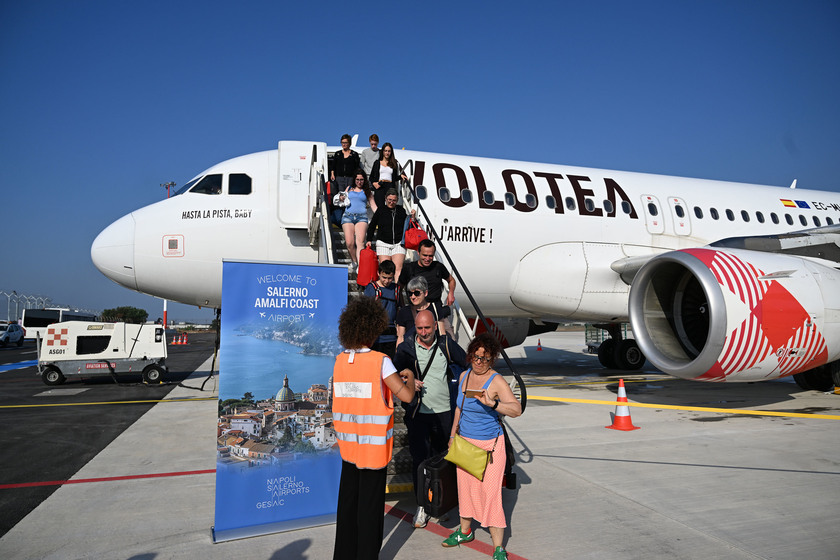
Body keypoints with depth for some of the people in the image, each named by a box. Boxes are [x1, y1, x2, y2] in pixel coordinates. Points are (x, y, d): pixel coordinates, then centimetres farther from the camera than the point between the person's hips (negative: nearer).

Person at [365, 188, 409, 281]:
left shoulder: (401, 210, 8)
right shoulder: (380, 210, 5)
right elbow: (372, 226, 14)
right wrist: (369, 240, 8)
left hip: (398, 244, 1)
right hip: (383, 243, 0)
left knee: (398, 268, -12)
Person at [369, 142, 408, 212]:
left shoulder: (395, 163, 16)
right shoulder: (377, 163, 17)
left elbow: (396, 177, 16)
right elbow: (371, 177, 17)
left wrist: (401, 175, -5)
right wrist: (374, 183, -2)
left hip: (390, 186, 0)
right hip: (379, 187, 0)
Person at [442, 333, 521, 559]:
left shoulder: (496, 381, -16)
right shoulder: (464, 376, 3)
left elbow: (516, 409, -29)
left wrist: (492, 403, -45)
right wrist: (453, 434, 18)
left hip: (489, 445, -6)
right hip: (465, 442, 6)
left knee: (490, 492, -6)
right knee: (465, 486, 17)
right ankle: (465, 531, 37)